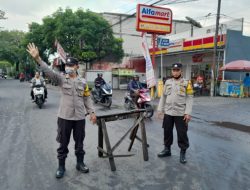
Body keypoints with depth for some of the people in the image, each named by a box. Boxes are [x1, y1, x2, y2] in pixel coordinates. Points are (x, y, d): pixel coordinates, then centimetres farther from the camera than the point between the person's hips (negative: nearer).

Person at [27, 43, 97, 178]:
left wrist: (92, 112, 3)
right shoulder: (61, 79, 0)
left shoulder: (83, 82, 5)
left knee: (79, 142, 14)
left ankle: (80, 163, 33)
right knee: (63, 143, 10)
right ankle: (61, 166, 27)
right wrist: (37, 58, -29)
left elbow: (87, 98, 9)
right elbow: (48, 71, -15)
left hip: (79, 117, 2)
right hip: (64, 117, -1)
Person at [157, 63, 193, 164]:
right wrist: (160, 109, 8)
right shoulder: (167, 82, 9)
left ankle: (183, 152, 18)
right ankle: (167, 149, 29)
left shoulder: (186, 83, -2)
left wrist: (188, 113, -12)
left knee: (182, 133, 2)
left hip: (181, 113, -3)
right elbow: (163, 96, 12)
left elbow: (189, 98, -5)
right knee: (167, 131, 12)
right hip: (168, 112, 4)